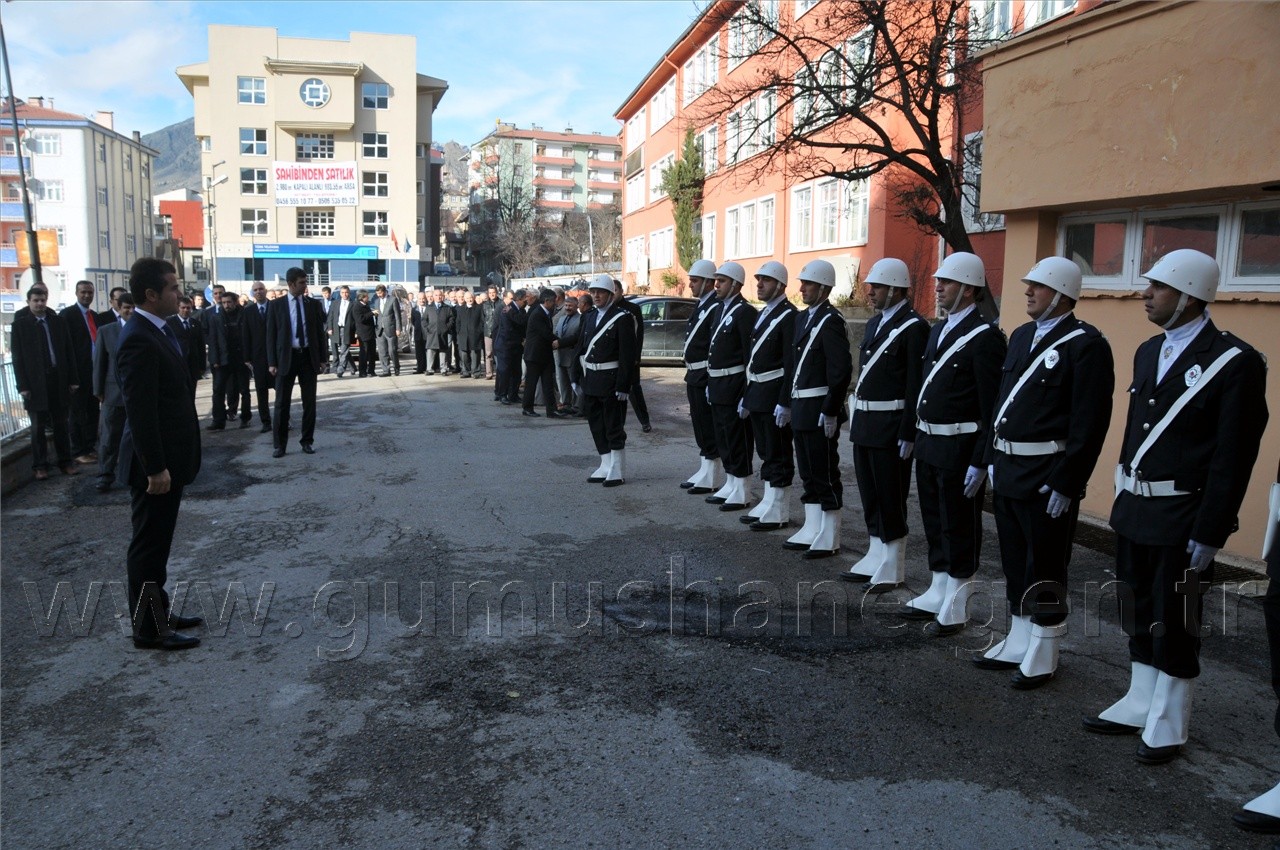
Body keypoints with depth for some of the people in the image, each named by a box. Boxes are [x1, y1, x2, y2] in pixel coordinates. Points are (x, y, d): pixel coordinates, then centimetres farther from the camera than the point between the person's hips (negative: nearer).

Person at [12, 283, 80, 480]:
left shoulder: (58, 321, 7)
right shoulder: (20, 324, 0)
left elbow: (68, 351, 8)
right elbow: (17, 357, -2)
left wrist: (73, 379, 3)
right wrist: (22, 386, -8)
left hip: (59, 380, 2)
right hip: (36, 382, -2)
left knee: (61, 424, 9)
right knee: (38, 427, 6)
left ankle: (65, 461, 16)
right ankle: (40, 466, 14)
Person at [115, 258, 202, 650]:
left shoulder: (158, 331, 10)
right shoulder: (139, 340, -21)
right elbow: (140, 412, -23)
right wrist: (155, 468, -22)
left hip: (168, 459, 10)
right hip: (156, 464, -10)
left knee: (157, 543, 19)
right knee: (149, 545, 3)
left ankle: (158, 611, 33)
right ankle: (149, 629, 14)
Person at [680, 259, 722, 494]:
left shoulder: (716, 308, -15)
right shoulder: (700, 307, 16)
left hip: (706, 378, -10)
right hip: (694, 376, 10)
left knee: (708, 430, -3)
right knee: (700, 428, 16)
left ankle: (709, 480, 5)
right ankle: (704, 472, 25)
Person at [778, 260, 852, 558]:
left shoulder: (831, 321, -14)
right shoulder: (802, 318, 13)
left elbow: (841, 370, -19)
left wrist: (830, 412, -20)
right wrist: (785, 402, 17)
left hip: (819, 410, -9)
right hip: (800, 407, 9)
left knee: (825, 474, 0)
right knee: (808, 473, 15)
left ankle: (829, 539, 8)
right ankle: (812, 530, 25)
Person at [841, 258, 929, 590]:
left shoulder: (914, 327, -12)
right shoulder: (874, 323, 14)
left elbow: (916, 385, -16)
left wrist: (908, 434, -18)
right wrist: (856, 418, 17)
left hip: (891, 428, -9)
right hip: (864, 424, 9)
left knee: (891, 499, 1)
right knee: (870, 496, 15)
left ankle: (891, 569, 12)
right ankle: (875, 558, 27)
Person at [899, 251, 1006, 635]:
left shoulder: (985, 337, -14)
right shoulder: (938, 330, 12)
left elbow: (992, 406, -16)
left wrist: (980, 462, -18)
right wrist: (917, 437, 14)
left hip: (960, 449, -8)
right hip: (929, 443, 9)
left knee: (959, 528, 3)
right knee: (935, 523, 18)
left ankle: (955, 609, 15)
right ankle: (938, 593, 32)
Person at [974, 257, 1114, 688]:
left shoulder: (1087, 344, -13)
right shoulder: (1022, 336, 12)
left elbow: (1090, 423, -17)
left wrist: (1065, 484, -18)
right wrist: (993, 458, 14)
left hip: (1047, 479, -8)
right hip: (1008, 471, 8)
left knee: (1045, 570, 4)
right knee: (1014, 563, 17)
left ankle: (1043, 657, 19)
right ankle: (1018, 644, 31)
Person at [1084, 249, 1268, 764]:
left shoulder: (1235, 363, -14)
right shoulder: (1149, 352, 9)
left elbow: (1234, 459, -15)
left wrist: (1209, 533, -16)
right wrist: (1123, 499, 14)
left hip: (1181, 520, -7)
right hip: (1135, 510, 7)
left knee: (1174, 624, 6)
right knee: (1139, 617, 17)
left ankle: (1168, 725, 23)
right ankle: (1140, 705, 32)